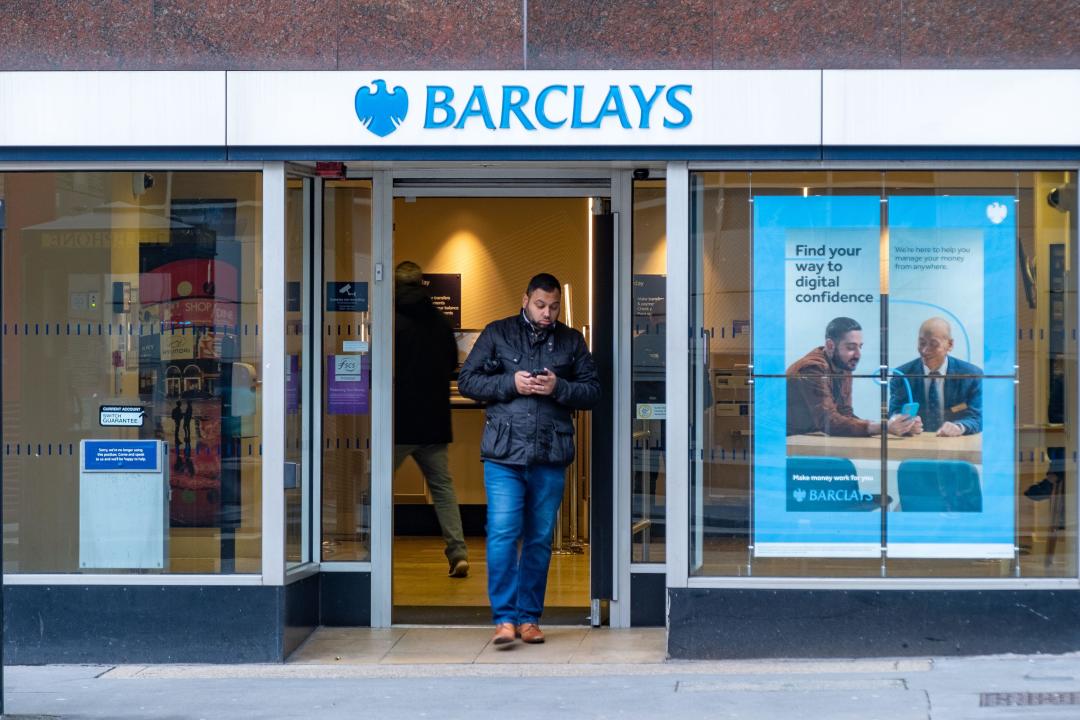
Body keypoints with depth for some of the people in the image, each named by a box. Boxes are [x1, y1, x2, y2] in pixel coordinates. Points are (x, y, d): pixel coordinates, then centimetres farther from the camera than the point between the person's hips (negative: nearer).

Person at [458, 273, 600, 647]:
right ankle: (504, 618, -7)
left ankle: (529, 617, 14)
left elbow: (593, 391, 10)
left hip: (550, 457, 2)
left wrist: (559, 388, -8)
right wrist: (510, 384, -9)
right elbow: (467, 380, 5)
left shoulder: (571, 341, 12)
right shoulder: (497, 334, 7)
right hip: (504, 454, -2)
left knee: (540, 539, 6)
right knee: (502, 533, -11)